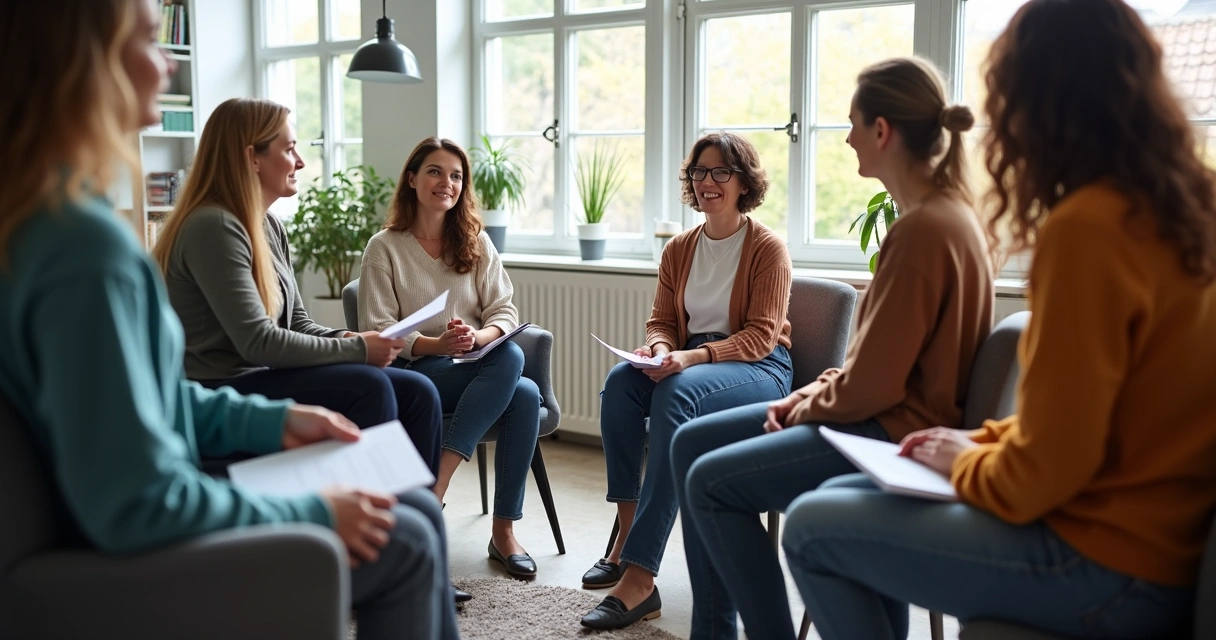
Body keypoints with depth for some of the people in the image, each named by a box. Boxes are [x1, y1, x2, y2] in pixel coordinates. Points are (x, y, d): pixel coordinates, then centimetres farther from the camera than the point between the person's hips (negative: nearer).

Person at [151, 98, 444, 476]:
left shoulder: (270, 228, 12)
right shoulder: (213, 227, -16)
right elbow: (258, 341, -22)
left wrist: (349, 338, -7)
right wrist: (356, 350, -15)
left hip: (264, 376, 9)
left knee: (417, 393, -6)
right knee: (368, 387, -26)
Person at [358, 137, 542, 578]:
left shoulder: (476, 243, 14)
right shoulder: (384, 248, 2)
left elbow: (504, 312, 6)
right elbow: (378, 332, -6)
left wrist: (477, 336, -18)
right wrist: (437, 344, -22)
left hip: (477, 367, 4)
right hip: (415, 373, -4)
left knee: (526, 395, -31)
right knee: (510, 358, -32)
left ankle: (504, 529, -25)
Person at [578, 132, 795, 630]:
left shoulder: (768, 247, -6)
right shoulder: (679, 249, 12)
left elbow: (760, 336, -12)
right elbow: (662, 319, 13)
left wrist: (693, 356, -27)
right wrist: (658, 348, -12)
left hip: (759, 369, -6)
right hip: (689, 362, 6)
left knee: (676, 393, -36)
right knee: (620, 380, -26)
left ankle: (639, 575, -38)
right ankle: (627, 537, -24)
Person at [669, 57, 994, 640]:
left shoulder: (923, 229, -22)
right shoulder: (941, 213, 10)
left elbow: (870, 384, -23)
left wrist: (805, 410, -6)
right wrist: (810, 393, 6)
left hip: (893, 432, -10)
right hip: (887, 412, 10)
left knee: (711, 482, -16)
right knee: (691, 443, 8)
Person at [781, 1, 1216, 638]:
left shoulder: (1086, 226, -24)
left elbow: (1043, 473, -22)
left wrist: (965, 462, -3)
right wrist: (983, 440, 11)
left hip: (1110, 567, -9)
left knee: (812, 528, -1)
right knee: (848, 496, 16)